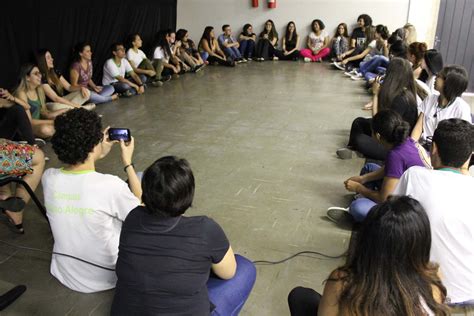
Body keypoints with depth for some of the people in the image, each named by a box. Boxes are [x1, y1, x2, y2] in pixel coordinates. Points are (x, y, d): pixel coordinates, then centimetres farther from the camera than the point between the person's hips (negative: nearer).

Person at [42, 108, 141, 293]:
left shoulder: (48, 178, -14)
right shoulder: (111, 185, -30)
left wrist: (99, 155, 10)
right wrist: (128, 162, -4)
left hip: (64, 275, 5)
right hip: (105, 277, -5)